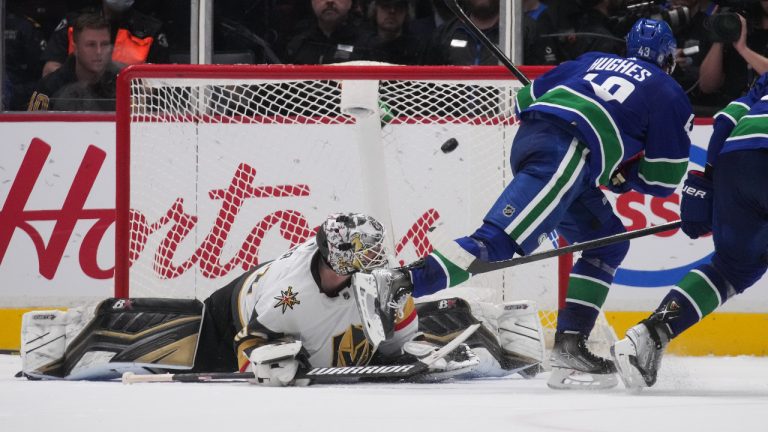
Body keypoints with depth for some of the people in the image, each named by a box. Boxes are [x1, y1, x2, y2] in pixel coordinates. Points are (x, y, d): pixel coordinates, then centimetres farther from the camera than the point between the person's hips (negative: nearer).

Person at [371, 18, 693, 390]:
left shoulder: (593, 62, 30)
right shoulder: (669, 94, 14)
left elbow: (527, 98, 29)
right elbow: (663, 180, 10)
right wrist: (622, 175, 28)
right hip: (565, 158, -8)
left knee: (607, 244, 20)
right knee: (497, 243, -18)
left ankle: (569, 345, 11)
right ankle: (400, 283, -33)